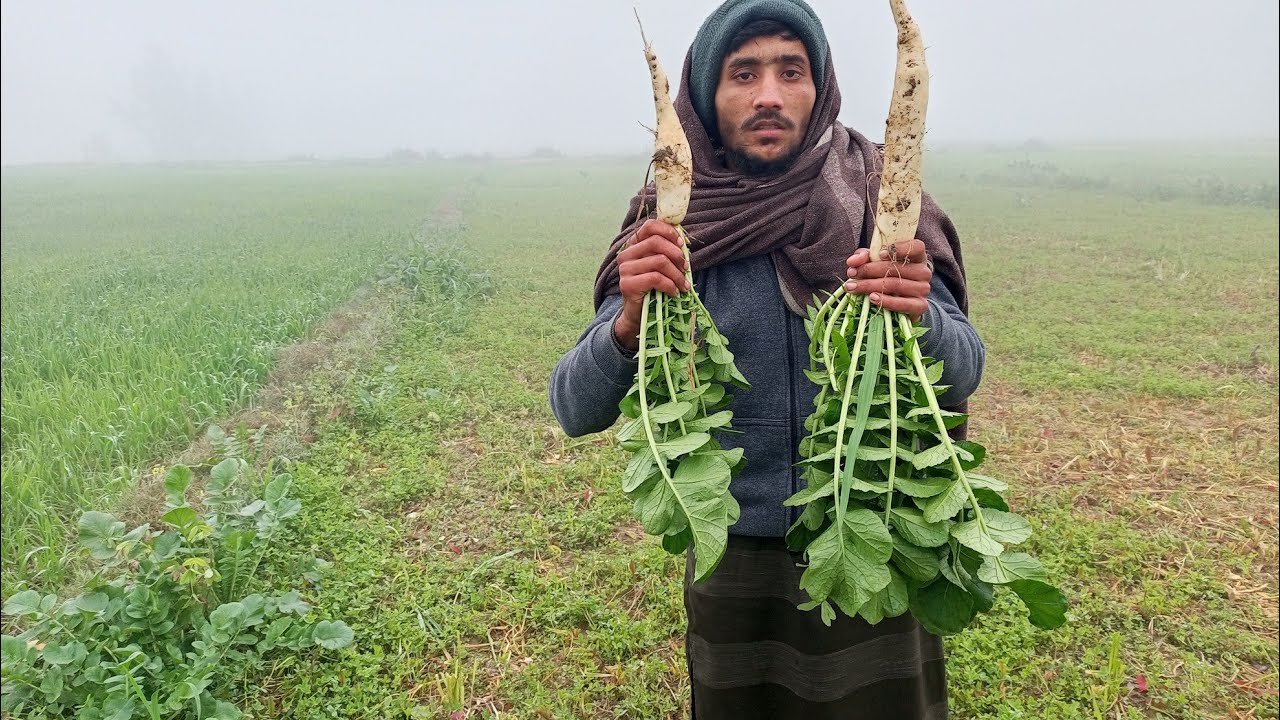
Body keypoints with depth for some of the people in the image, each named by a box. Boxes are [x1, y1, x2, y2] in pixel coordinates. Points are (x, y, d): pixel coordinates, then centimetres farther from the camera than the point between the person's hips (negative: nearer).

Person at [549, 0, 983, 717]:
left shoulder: (876, 197, -9)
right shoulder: (672, 229, -9)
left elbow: (963, 377, -8)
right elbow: (575, 411, -11)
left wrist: (922, 316, -30)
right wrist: (630, 321, -31)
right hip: (735, 565, 1)